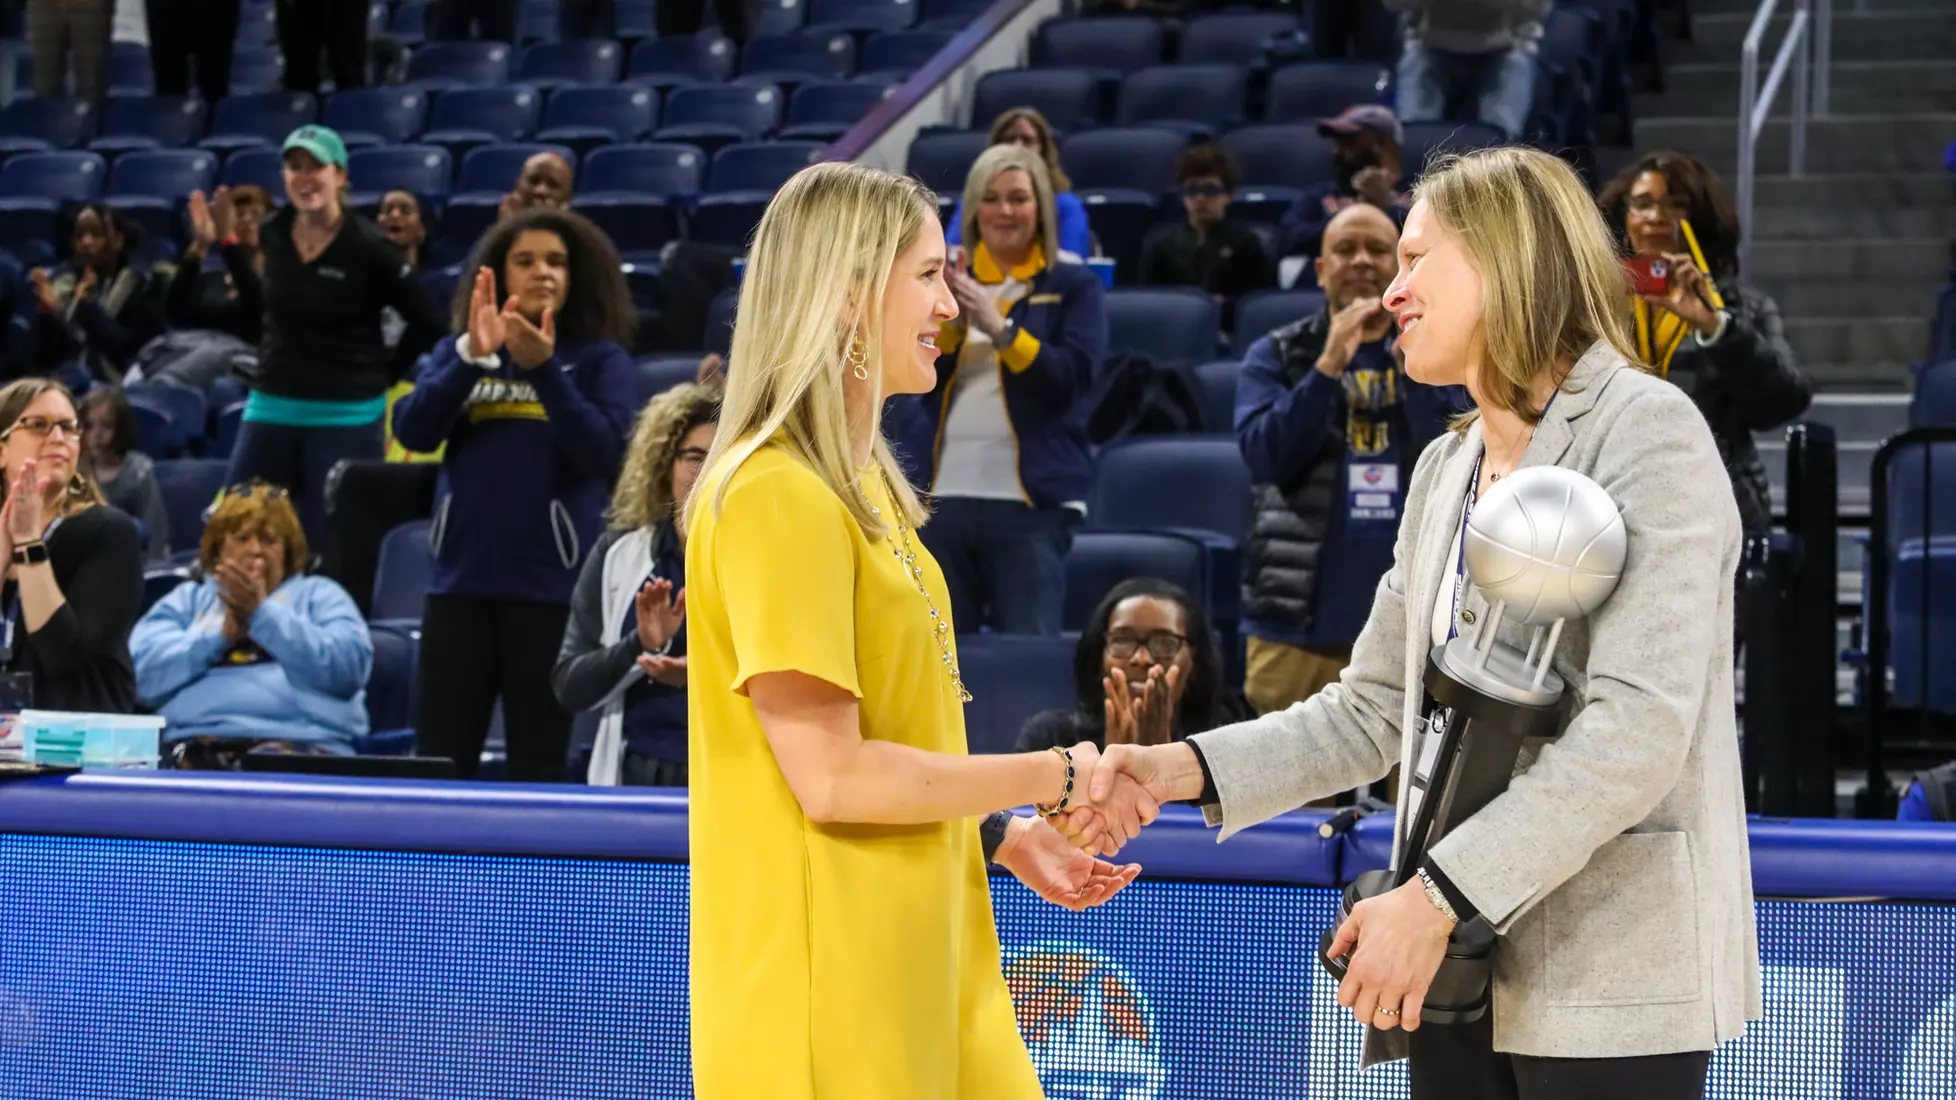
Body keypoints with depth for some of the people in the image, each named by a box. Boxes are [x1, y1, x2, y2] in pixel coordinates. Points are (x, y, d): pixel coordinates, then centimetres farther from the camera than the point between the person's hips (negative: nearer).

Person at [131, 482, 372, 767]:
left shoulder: (318, 595, 22)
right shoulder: (187, 599, 26)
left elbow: (347, 668, 1)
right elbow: (143, 673, 8)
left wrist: (263, 614, -4)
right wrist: (222, 634, -2)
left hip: (299, 745, -1)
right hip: (194, 745, 1)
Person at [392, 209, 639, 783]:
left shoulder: (601, 360, 4)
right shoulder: (454, 353, 11)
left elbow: (601, 451, -10)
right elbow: (413, 430, -3)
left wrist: (544, 369, -21)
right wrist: (472, 356, -16)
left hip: (551, 585, -2)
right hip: (461, 580, 2)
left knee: (540, 765, 3)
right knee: (439, 758, 3)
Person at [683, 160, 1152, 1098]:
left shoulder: (863, 483, 13)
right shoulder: (777, 496, -16)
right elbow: (830, 777, -20)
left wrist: (1003, 837, 11)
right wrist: (1051, 776, -13)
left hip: (918, 953, 9)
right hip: (829, 978, -9)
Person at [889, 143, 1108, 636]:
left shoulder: (1074, 287, 7)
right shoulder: (946, 280, 15)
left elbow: (1073, 377, -8)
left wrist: (1000, 327, -19)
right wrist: (949, 319, -14)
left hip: (1028, 500, -3)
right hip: (940, 494, 3)